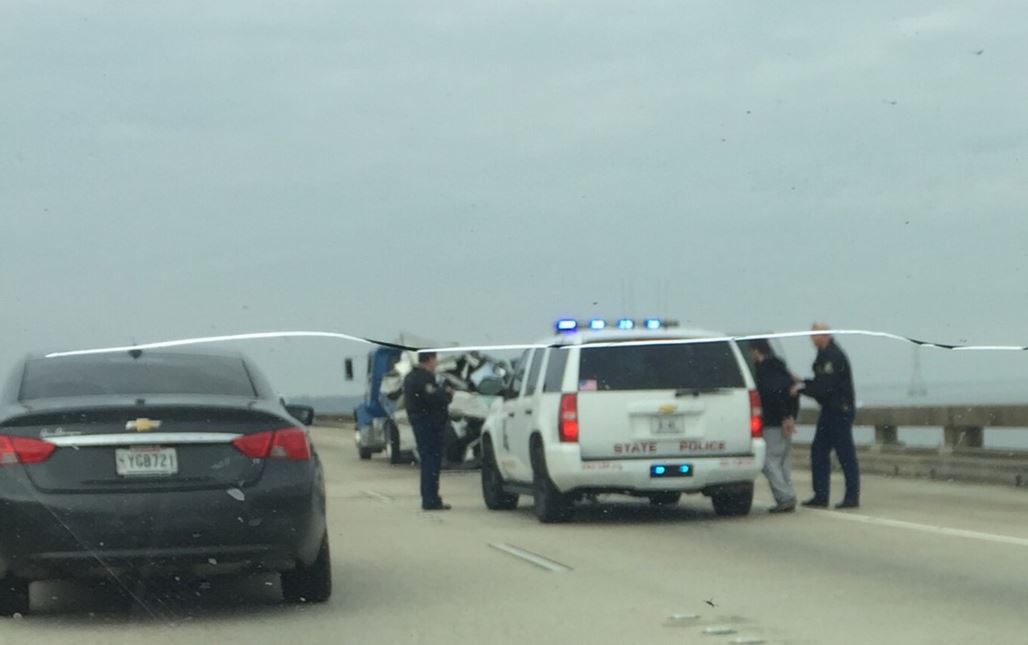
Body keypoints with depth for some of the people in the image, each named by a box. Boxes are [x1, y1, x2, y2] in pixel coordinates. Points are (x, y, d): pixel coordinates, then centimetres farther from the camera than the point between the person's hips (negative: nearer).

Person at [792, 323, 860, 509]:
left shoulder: (833, 356, -18)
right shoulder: (825, 354, 14)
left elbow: (825, 387, -22)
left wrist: (801, 388, -15)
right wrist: (803, 383, 6)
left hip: (840, 410, -10)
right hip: (830, 410, 10)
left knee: (845, 454, -5)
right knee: (819, 450, 8)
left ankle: (852, 497, -1)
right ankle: (820, 496, 11)